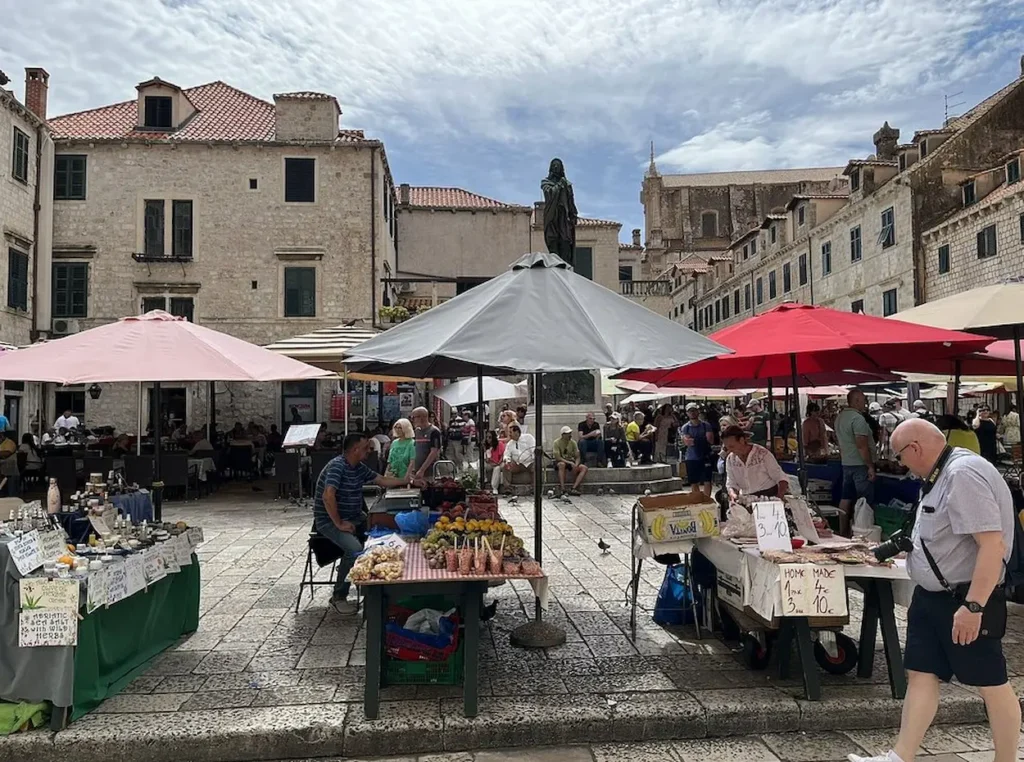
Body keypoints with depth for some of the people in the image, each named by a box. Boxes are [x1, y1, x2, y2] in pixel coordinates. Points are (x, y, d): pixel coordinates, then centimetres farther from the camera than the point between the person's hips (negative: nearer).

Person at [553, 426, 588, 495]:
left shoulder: (573, 442, 0)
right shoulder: (557, 442, -13)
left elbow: (577, 457, 0)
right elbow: (557, 457, -20)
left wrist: (576, 465, -22)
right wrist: (570, 463, -29)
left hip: (571, 462, 5)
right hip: (560, 461, -5)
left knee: (584, 468, -20)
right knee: (562, 464, -40)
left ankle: (574, 489, -33)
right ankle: (562, 489, -44)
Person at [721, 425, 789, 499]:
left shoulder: (763, 454, -9)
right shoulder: (730, 459, 5)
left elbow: (781, 477, -4)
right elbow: (731, 484, 11)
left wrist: (779, 497, -21)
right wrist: (732, 494, -11)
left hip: (769, 497, -3)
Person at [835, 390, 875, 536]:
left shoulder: (840, 417, 12)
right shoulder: (857, 418, -16)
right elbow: (862, 446, -22)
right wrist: (871, 466, -18)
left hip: (846, 464, 9)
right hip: (860, 464, -9)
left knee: (846, 499, 10)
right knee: (865, 502, -3)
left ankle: (843, 532, 14)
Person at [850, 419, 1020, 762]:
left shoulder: (964, 474, -22)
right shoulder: (941, 474, 10)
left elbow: (992, 543, -28)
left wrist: (973, 606, -29)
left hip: (965, 600, -10)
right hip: (932, 596, 10)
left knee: (991, 684, 7)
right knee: (920, 675, 10)